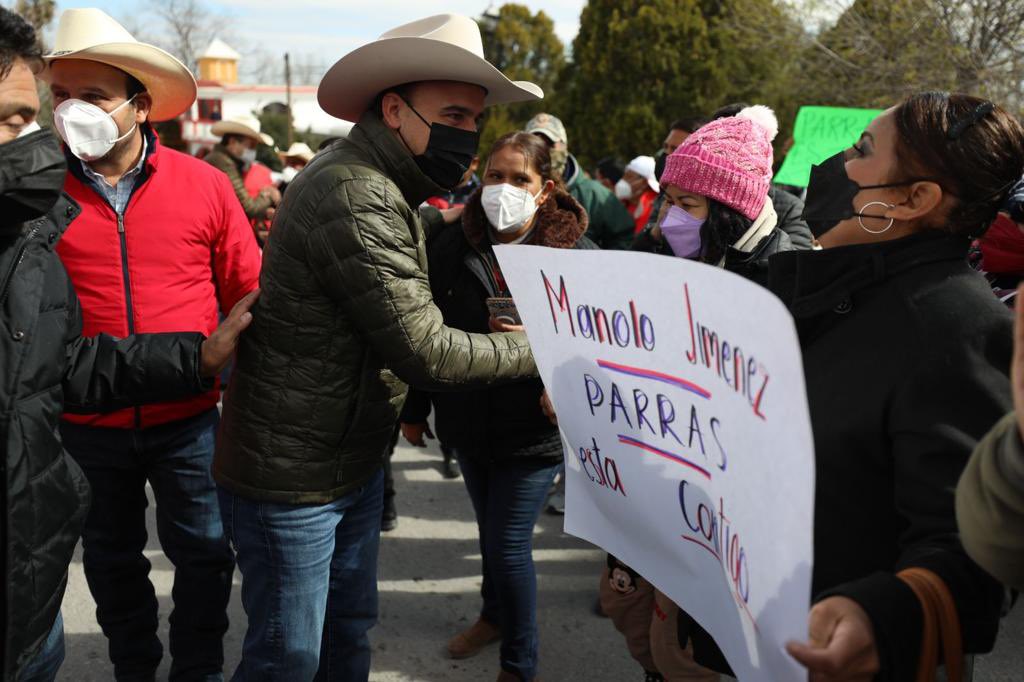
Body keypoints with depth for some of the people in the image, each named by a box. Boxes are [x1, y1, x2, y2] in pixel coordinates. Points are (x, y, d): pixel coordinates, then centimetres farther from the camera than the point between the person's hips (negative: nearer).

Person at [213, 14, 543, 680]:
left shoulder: (381, 186, 6)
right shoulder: (356, 197, -26)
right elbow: (425, 351, -25)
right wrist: (537, 350, -13)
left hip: (356, 461, 10)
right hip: (292, 477, -10)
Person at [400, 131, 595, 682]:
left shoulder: (576, 253, -10)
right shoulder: (451, 246, -1)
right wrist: (415, 409, 11)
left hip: (535, 426, -4)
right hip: (468, 420, 4)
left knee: (508, 544, 0)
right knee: (490, 528, 22)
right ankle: (494, 615, 48)